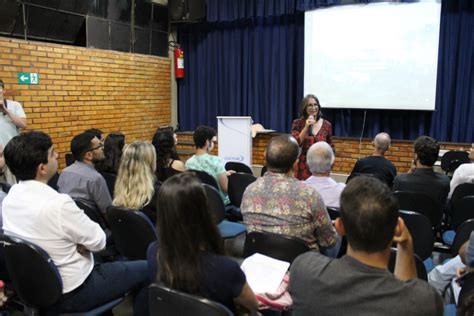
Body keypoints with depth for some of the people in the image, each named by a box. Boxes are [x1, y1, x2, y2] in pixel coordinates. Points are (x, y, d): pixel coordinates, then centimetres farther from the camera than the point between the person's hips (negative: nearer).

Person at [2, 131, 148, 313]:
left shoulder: (10, 198, -5)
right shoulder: (57, 203, -30)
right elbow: (98, 241, -19)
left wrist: (76, 241, -6)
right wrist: (81, 242, -1)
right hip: (71, 293, -8)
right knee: (145, 269, 5)